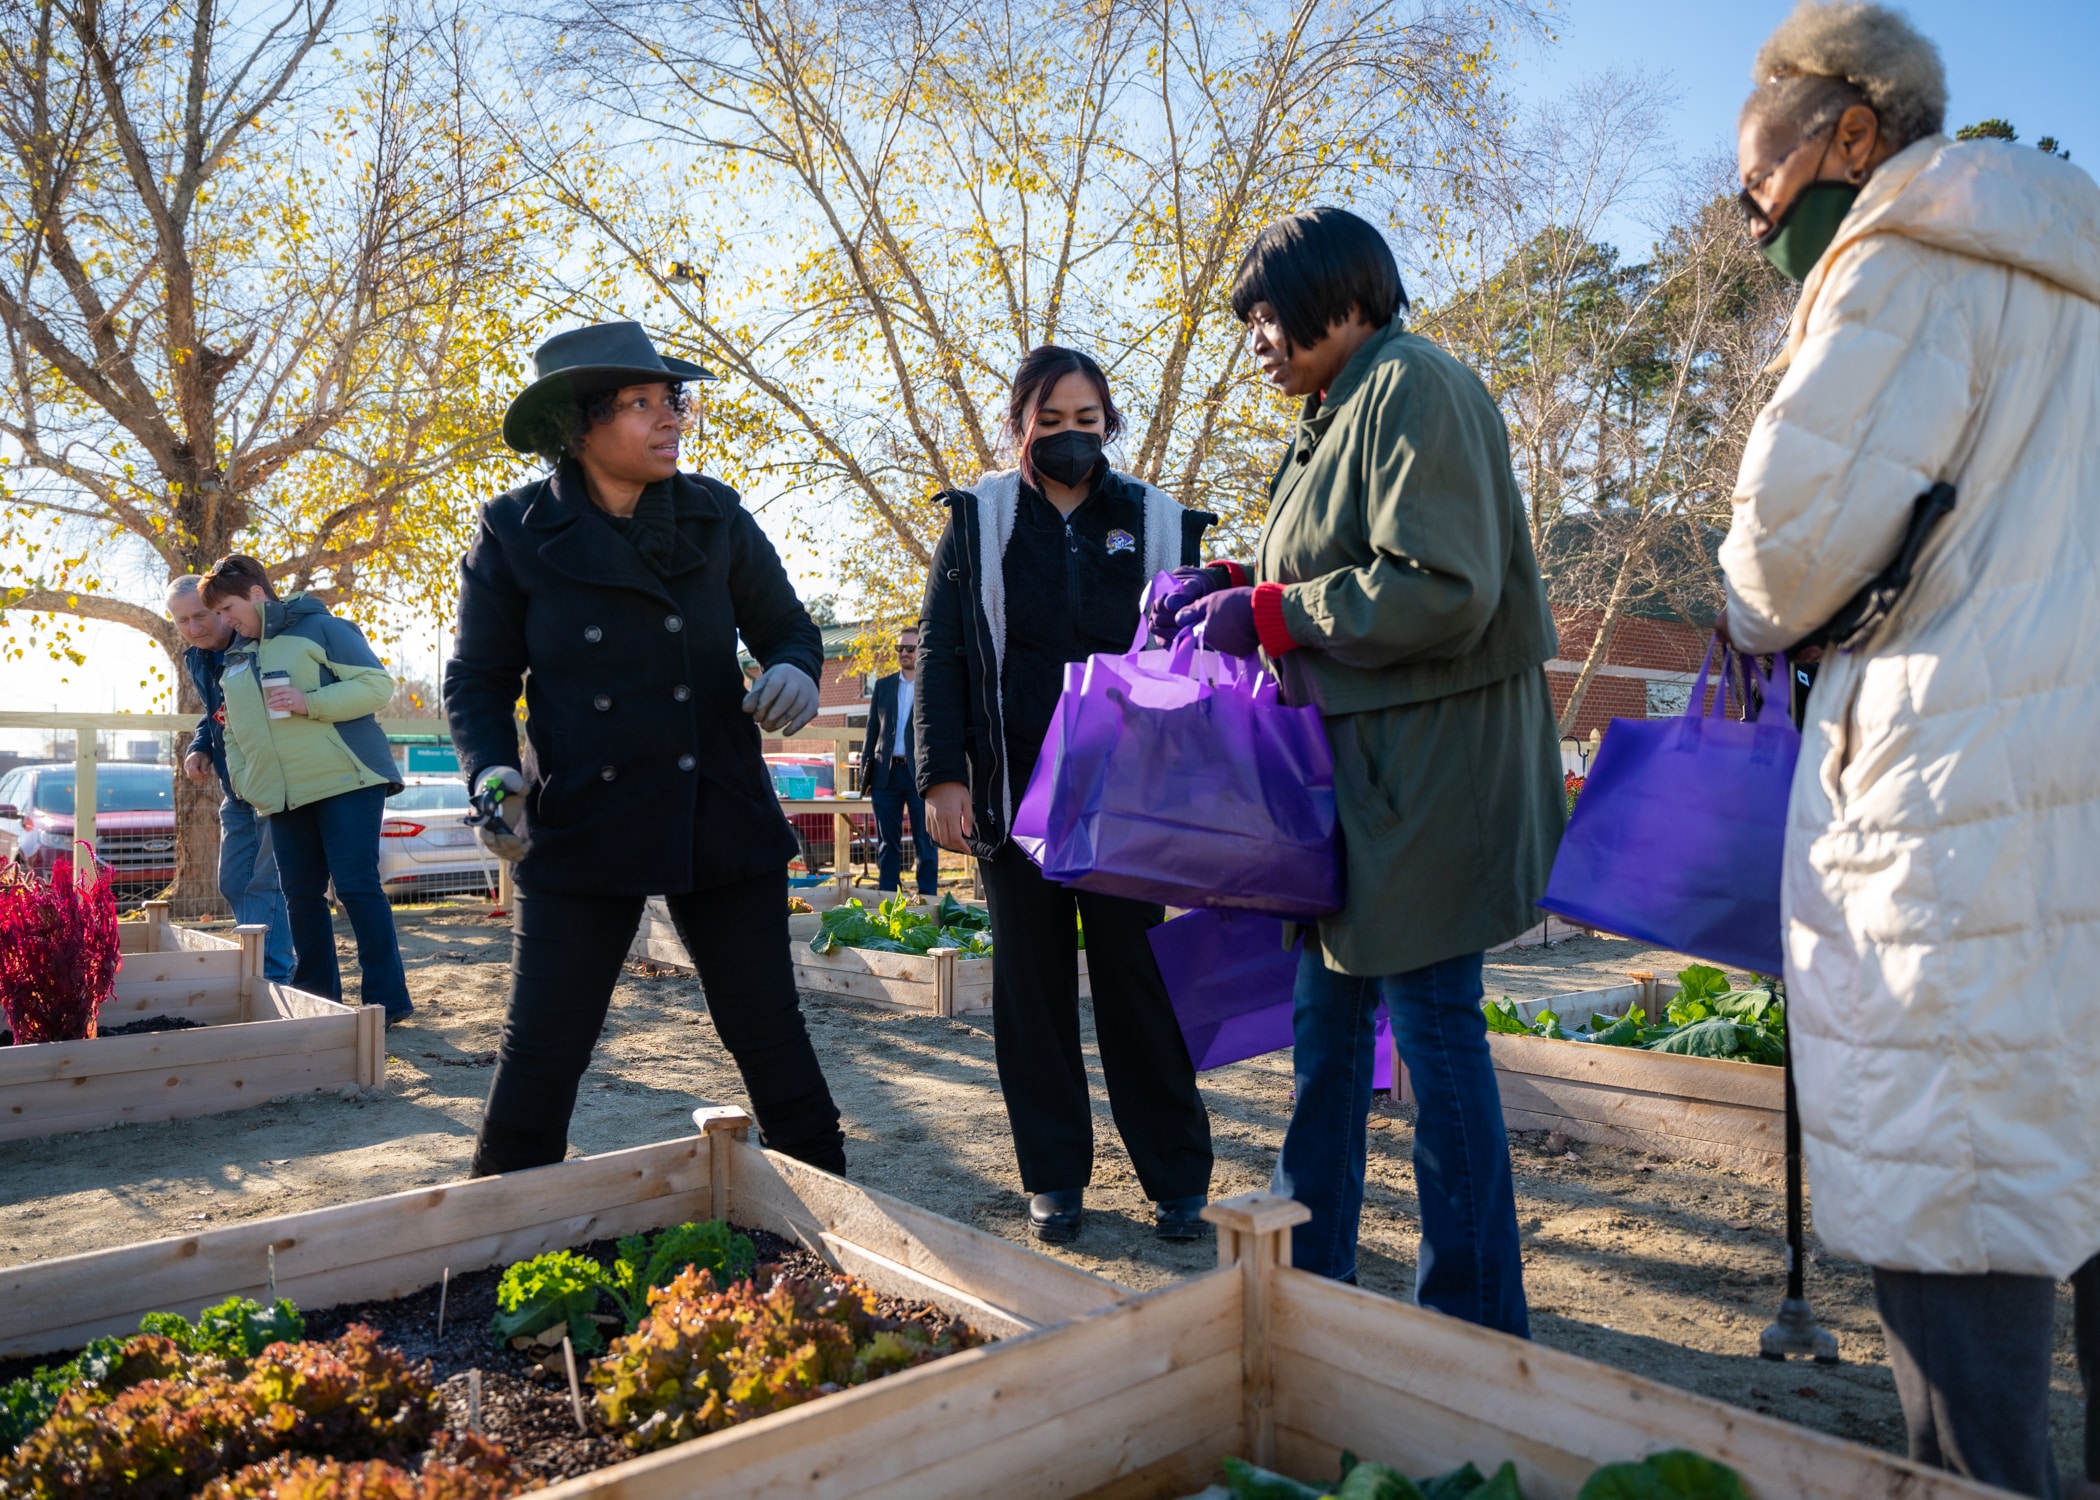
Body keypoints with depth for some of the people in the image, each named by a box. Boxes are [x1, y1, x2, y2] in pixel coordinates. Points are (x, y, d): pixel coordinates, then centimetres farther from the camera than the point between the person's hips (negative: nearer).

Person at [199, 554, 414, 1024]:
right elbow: (234, 733, 26)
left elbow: (377, 684, -10)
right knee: (301, 895, 8)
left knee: (357, 886, -10)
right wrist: (243, 781, 12)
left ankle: (386, 999, -4)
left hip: (346, 781, -7)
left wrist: (310, 702, -18)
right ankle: (315, 997, 19)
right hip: (282, 799, 7)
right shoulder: (235, 660, 20)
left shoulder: (319, 628, -2)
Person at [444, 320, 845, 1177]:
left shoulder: (714, 516, 3)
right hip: (579, 829, -1)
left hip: (722, 821, 2)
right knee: (540, 1050, 3)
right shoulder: (516, 533, -1)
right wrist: (493, 772, -15)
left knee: (770, 1036, 7)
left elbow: (786, 623, 11)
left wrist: (793, 670, -13)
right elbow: (478, 678, 4)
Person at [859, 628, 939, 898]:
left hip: (921, 774, -3)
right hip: (886, 773, 3)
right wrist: (865, 770, 7)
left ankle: (927, 899, 4)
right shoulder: (883, 685, 14)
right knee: (887, 842, 7)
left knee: (925, 842, 0)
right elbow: (872, 729, 12)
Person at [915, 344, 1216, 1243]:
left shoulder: (1157, 523, 7)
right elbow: (939, 651, 3)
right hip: (1013, 791, 1)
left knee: (1136, 976, 2)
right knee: (1032, 983, 7)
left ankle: (1176, 1177, 15)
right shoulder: (978, 520, 6)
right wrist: (942, 776, -6)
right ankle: (1054, 1177, 20)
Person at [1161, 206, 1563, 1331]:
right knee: (1326, 1024, 14)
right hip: (1355, 769, 10)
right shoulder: (1337, 416, 18)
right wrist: (1228, 593, 8)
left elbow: (1441, 593, -22)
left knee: (1435, 1028, -3)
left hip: (1426, 770, -10)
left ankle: (1475, 1326, 12)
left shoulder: (1415, 390, -12)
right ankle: (1309, 1275, 27)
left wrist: (1267, 614, -16)